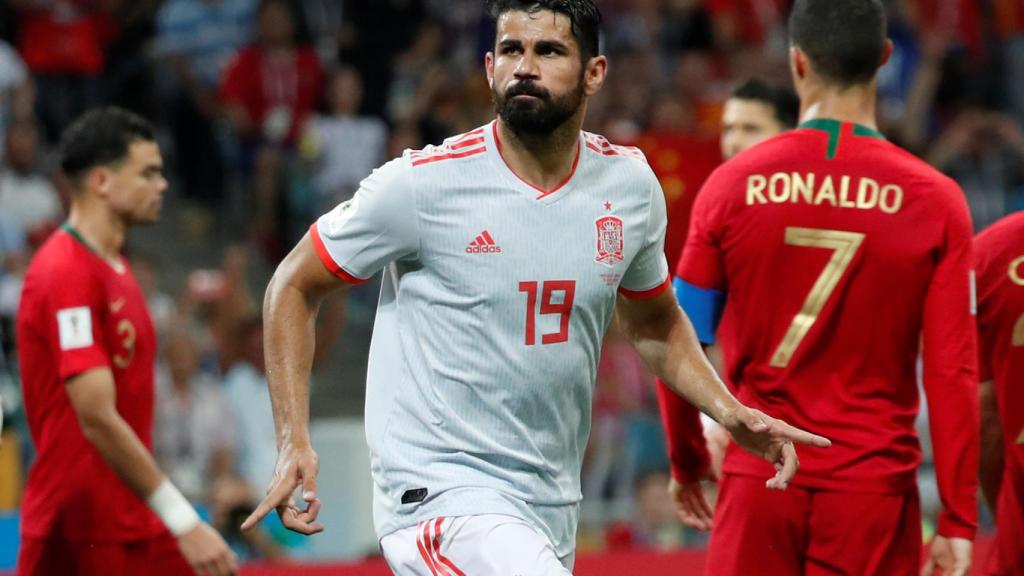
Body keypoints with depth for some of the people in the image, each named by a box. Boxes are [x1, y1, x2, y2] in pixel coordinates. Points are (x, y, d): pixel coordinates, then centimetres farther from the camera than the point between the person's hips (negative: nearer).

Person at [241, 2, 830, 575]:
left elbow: (654, 324, 22)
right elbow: (294, 288, 1)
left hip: (552, 507, 6)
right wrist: (295, 442, -9)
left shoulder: (631, 185, 4)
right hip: (438, 490, -6)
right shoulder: (424, 183, -11)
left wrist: (729, 411, 6)